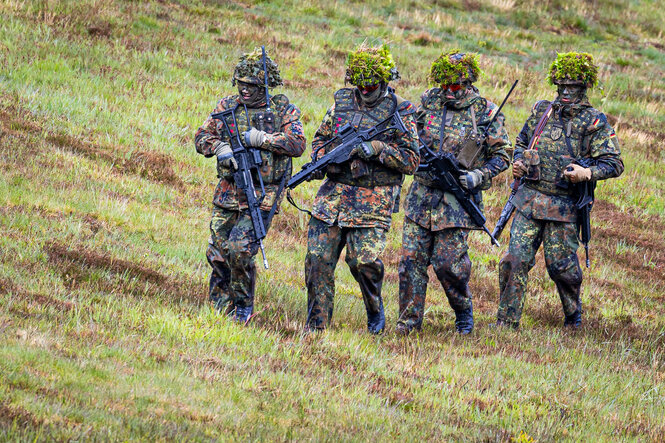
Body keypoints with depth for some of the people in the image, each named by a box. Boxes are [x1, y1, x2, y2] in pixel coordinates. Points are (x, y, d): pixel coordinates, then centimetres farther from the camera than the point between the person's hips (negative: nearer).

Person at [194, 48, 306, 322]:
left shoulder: (283, 110, -1)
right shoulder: (227, 107, 9)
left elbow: (298, 145, -12)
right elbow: (202, 137, 9)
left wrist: (261, 138, -20)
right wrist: (220, 148, -12)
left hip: (262, 196, -4)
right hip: (228, 193, 4)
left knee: (239, 249, -17)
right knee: (217, 254, 5)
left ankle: (244, 306, 3)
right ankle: (219, 308, 24)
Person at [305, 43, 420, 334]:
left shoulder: (401, 111, -2)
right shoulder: (342, 102, 11)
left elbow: (411, 161, -5)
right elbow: (319, 140, 19)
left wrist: (377, 149, -18)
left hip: (373, 199, -4)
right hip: (333, 194, 4)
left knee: (365, 261, -15)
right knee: (318, 259, -1)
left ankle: (375, 311, 12)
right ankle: (316, 326, 8)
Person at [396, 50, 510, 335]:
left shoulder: (486, 112, -4)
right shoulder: (429, 101, 5)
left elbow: (501, 157, 1)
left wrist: (477, 177, -13)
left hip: (457, 198, -4)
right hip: (422, 192, 4)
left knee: (447, 262, -5)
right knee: (411, 259, 0)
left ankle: (464, 313, 19)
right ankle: (409, 321, 8)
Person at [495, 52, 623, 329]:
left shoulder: (595, 123, -2)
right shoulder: (541, 111, 10)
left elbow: (614, 164, -5)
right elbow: (522, 142, 25)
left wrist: (587, 173, -22)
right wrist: (518, 163, 3)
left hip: (564, 205, -3)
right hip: (529, 199, 3)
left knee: (560, 265, 3)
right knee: (516, 259, -5)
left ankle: (573, 316, 29)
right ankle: (506, 323, 0)